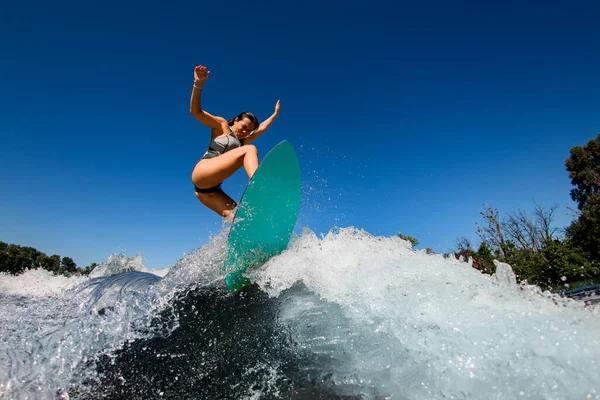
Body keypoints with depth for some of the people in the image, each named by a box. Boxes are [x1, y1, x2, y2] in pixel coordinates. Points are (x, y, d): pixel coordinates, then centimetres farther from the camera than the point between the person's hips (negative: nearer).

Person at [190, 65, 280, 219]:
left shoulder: (242, 141, 28)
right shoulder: (222, 126, 9)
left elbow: (262, 128, 39)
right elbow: (195, 111, -2)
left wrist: (275, 114, 46)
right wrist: (198, 84, -14)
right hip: (202, 172, -8)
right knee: (250, 149, -20)